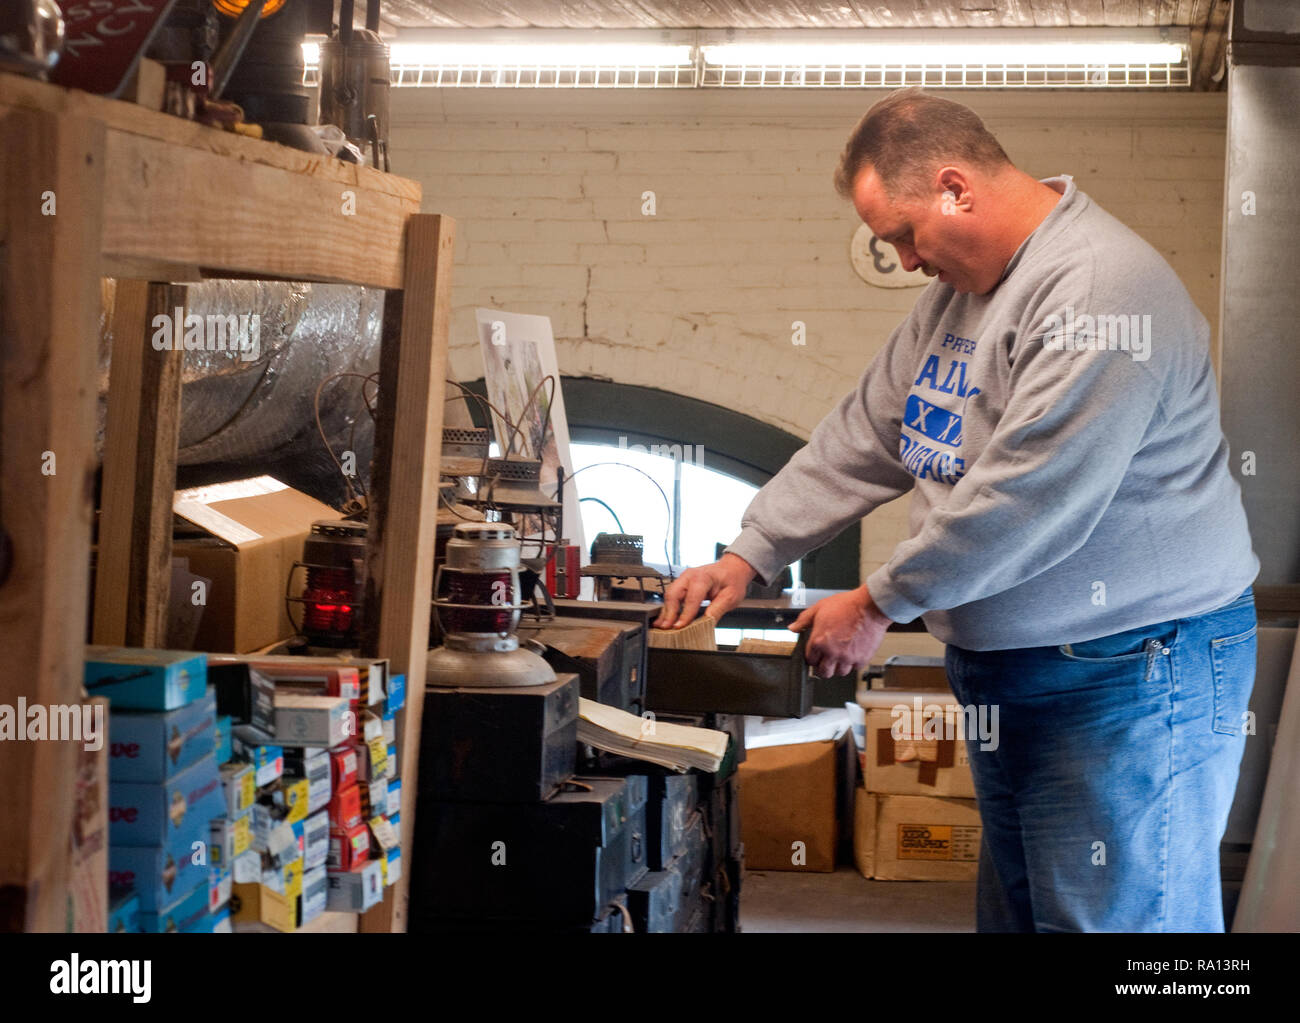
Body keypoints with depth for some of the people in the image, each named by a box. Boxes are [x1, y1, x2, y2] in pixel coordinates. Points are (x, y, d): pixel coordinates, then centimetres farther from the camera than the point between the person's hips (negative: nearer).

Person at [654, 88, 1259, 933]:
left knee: (1111, 916, -4)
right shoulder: (959, 289, 11)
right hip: (1008, 666, 10)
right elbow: (864, 435, 16)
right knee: (1015, 907, 16)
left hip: (1131, 680, -9)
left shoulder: (1101, 291, -22)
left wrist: (879, 604, -16)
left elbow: (1027, 498, -26)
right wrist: (748, 557, 9)